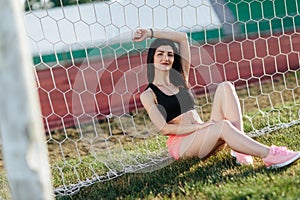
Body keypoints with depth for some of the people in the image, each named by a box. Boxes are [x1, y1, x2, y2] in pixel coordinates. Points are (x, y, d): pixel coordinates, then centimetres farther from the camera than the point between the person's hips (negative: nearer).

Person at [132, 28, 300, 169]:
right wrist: (198, 126, -18)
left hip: (202, 136, 6)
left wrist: (151, 33, 11)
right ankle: (270, 156, -40)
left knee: (225, 87, -14)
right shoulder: (148, 95, 3)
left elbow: (183, 38, 15)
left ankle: (240, 148, -26)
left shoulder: (180, 80, 19)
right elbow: (164, 128, -10)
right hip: (180, 145, -6)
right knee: (223, 125, -36)